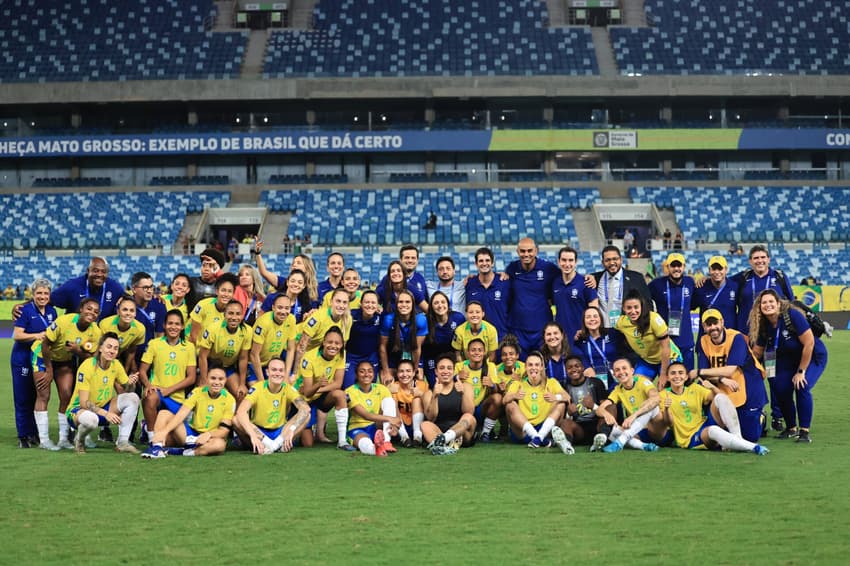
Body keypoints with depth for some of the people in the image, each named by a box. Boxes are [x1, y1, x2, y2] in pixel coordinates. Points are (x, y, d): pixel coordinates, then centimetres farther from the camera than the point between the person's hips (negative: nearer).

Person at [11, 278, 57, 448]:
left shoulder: (52, 311, 7)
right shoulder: (25, 311, -10)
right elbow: (17, 335, -16)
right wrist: (37, 336, -25)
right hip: (23, 360, -5)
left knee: (38, 397, 9)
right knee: (23, 398, -2)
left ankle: (35, 433, 17)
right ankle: (23, 436, 4)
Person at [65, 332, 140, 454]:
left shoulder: (116, 365, -3)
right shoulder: (87, 366, -22)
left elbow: (127, 391, 5)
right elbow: (83, 403, -25)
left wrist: (130, 384, -19)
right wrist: (105, 414, -36)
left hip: (104, 408, 6)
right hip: (79, 410, -6)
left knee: (133, 398, -16)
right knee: (91, 419, -42)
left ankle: (122, 443, -11)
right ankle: (79, 440, -4)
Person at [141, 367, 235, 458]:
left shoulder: (229, 400, -8)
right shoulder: (197, 392, -4)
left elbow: (224, 430, -11)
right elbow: (181, 414, -17)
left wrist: (209, 434, -32)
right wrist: (164, 431, -33)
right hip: (190, 433, 2)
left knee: (220, 444, -39)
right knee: (164, 414, -17)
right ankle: (157, 447, -36)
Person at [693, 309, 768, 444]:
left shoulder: (736, 338, -19)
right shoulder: (703, 342, -4)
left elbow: (730, 370, -26)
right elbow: (705, 375, -8)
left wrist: (699, 372, -22)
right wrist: (722, 379, -28)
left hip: (749, 391, -4)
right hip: (724, 394, 4)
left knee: (750, 436, 0)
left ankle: (759, 417, 32)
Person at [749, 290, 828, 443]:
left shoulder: (792, 315, -28)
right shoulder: (763, 325, -10)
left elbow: (809, 343, -27)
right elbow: (757, 352, -1)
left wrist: (801, 371, -22)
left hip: (813, 357, -6)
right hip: (789, 359, 6)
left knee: (802, 387, -26)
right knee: (780, 389, -11)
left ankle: (805, 431, -15)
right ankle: (791, 428, 12)